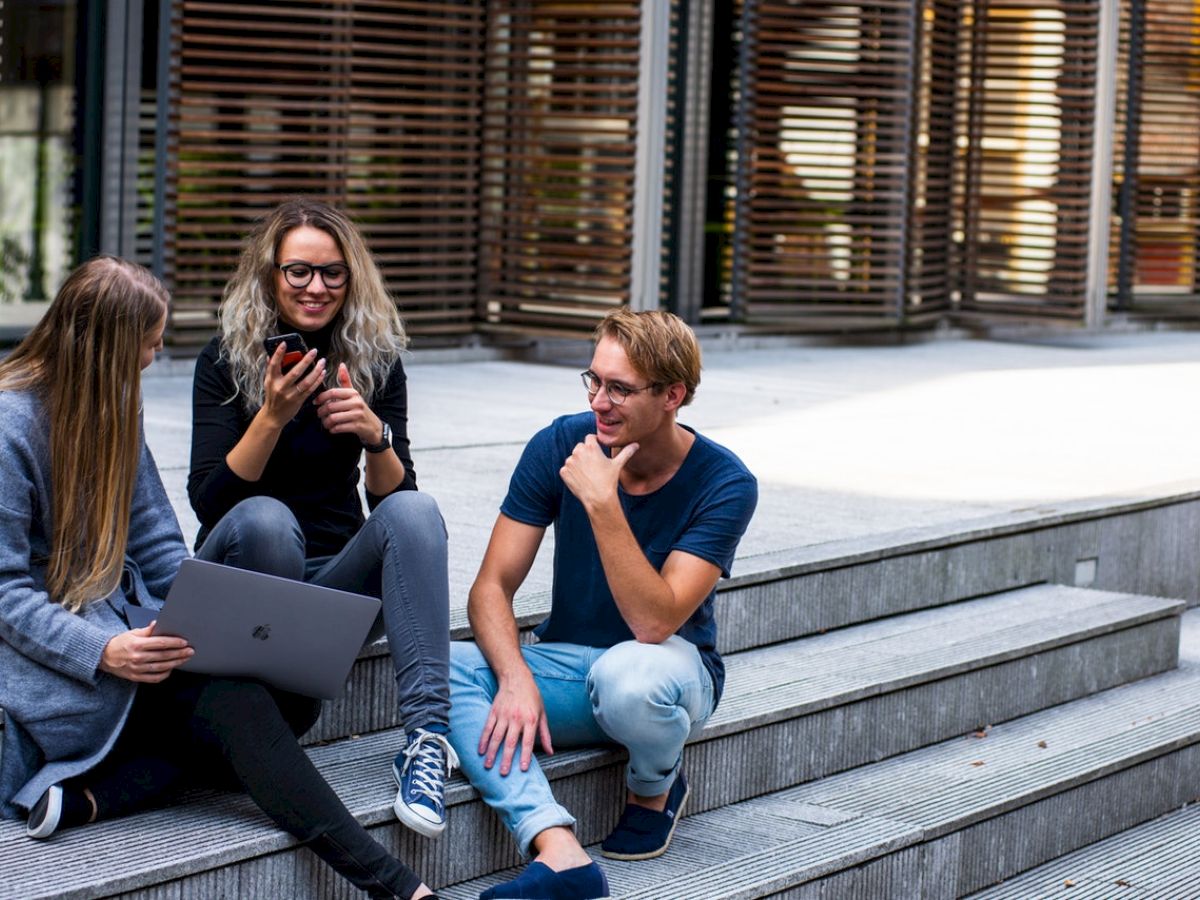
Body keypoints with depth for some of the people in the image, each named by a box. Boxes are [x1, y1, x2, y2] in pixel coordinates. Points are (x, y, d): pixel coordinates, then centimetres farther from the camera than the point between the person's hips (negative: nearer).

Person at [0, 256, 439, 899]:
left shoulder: (112, 406, 13)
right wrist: (102, 652, -30)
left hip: (122, 622, 8)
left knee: (293, 698, -18)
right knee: (233, 703, -29)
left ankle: (91, 795, -26)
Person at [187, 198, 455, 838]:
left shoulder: (375, 360, 2)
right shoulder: (227, 360, -5)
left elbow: (391, 497, -2)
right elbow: (208, 501, -14)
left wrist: (375, 436, -22)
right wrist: (272, 416, -28)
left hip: (338, 577, 2)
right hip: (240, 589, -2)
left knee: (415, 510, -27)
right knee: (264, 518, -35)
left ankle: (427, 733, -39)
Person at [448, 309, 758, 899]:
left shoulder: (723, 484, -17)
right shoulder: (559, 446, -8)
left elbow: (654, 623, -27)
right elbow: (491, 588, -9)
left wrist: (602, 503, -34)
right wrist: (516, 680, -28)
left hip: (669, 666, -3)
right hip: (565, 663, 4)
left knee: (626, 675, -40)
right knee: (441, 667, -25)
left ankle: (655, 788, -3)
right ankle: (559, 851, -39)